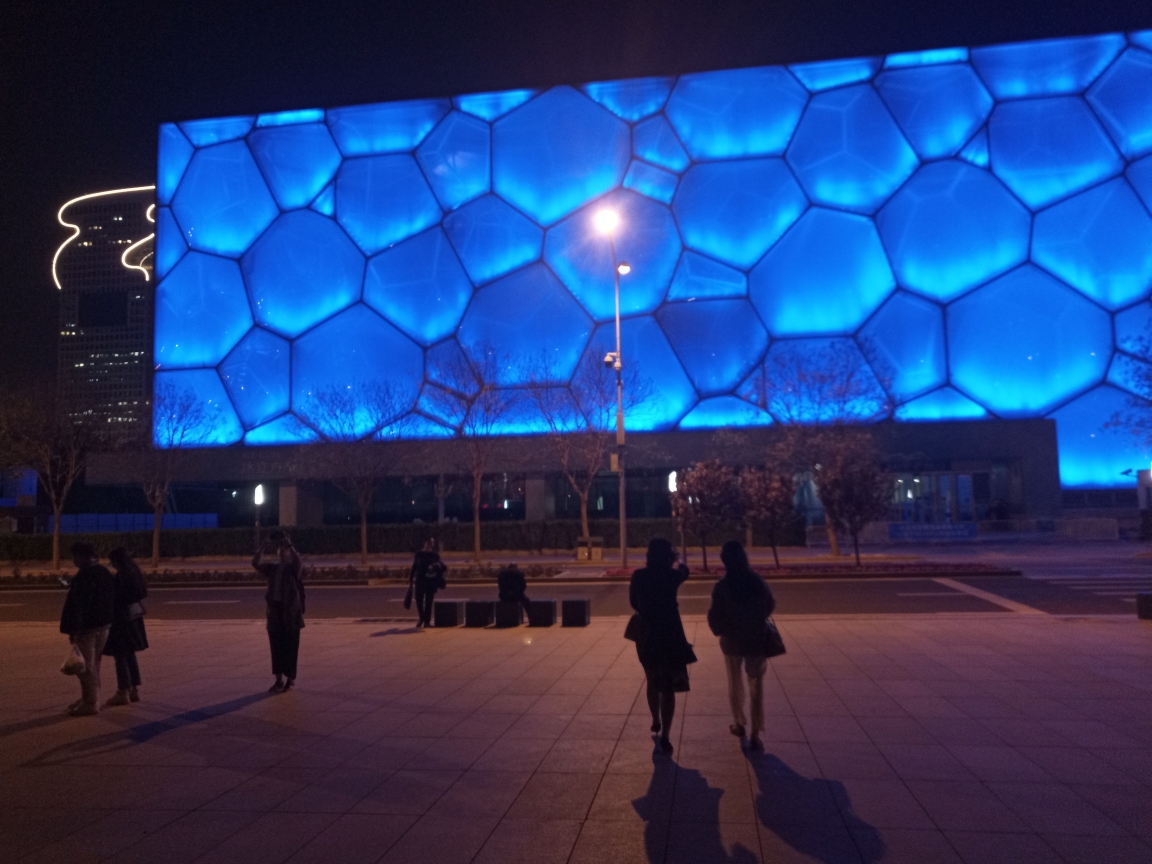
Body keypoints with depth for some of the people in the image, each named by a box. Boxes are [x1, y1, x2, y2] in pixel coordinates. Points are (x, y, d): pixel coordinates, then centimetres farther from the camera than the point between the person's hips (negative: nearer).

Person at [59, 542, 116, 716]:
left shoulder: (85, 575, -19)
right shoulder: (104, 572, 9)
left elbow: (78, 604, -22)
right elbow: (112, 599, 15)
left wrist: (73, 629, -21)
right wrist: (108, 619, 19)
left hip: (87, 627, -9)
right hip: (104, 624, 9)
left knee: (85, 666, 0)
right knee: (93, 665, 18)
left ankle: (90, 703, 5)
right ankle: (89, 699, 27)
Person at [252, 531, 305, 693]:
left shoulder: (294, 567, 0)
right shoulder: (272, 568, 12)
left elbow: (298, 560, -24)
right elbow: (256, 563, -3)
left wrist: (288, 545, -19)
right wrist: (264, 547, -8)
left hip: (291, 611, -5)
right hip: (275, 611, 5)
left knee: (290, 646, 1)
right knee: (276, 646, 7)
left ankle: (291, 679, 10)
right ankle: (279, 679, 16)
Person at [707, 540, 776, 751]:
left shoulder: (722, 586, -18)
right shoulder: (758, 581, -11)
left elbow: (715, 617, -16)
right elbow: (770, 605, 5)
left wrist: (721, 630, 4)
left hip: (732, 640, 0)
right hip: (757, 640, 1)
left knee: (735, 682, 21)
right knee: (756, 685, 9)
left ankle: (738, 724, 33)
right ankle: (755, 734, 6)